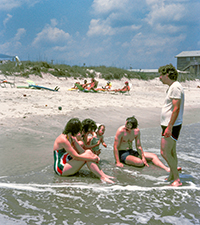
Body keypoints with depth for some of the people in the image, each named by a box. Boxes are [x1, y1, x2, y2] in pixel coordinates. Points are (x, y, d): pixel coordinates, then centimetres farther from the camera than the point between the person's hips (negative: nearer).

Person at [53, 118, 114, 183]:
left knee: (88, 152, -9)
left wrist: (94, 156, -11)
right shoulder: (63, 140, -21)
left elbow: (81, 151, 5)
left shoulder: (71, 138, 8)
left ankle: (103, 174, -13)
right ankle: (102, 177, -20)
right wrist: (92, 158, -17)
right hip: (61, 169, -9)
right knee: (87, 154, -20)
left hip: (67, 164, 9)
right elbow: (76, 157, -24)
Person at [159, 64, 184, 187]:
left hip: (172, 126, -10)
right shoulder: (172, 87, 16)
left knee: (165, 152, -9)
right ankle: (172, 177, 24)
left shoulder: (176, 87, -16)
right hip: (170, 125, 10)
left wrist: (169, 127, -25)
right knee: (172, 152, 15)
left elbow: (176, 109, -23)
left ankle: (177, 179, -1)